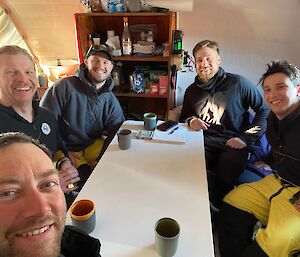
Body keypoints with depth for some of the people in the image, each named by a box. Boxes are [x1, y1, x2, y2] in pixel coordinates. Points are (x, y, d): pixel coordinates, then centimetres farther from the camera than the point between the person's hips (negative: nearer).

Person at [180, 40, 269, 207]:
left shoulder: (238, 83, 0)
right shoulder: (192, 90, 14)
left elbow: (265, 110, 2)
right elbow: (184, 117, 26)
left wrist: (246, 138, -5)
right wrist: (191, 120, 2)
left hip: (233, 144, -2)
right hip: (204, 142, 3)